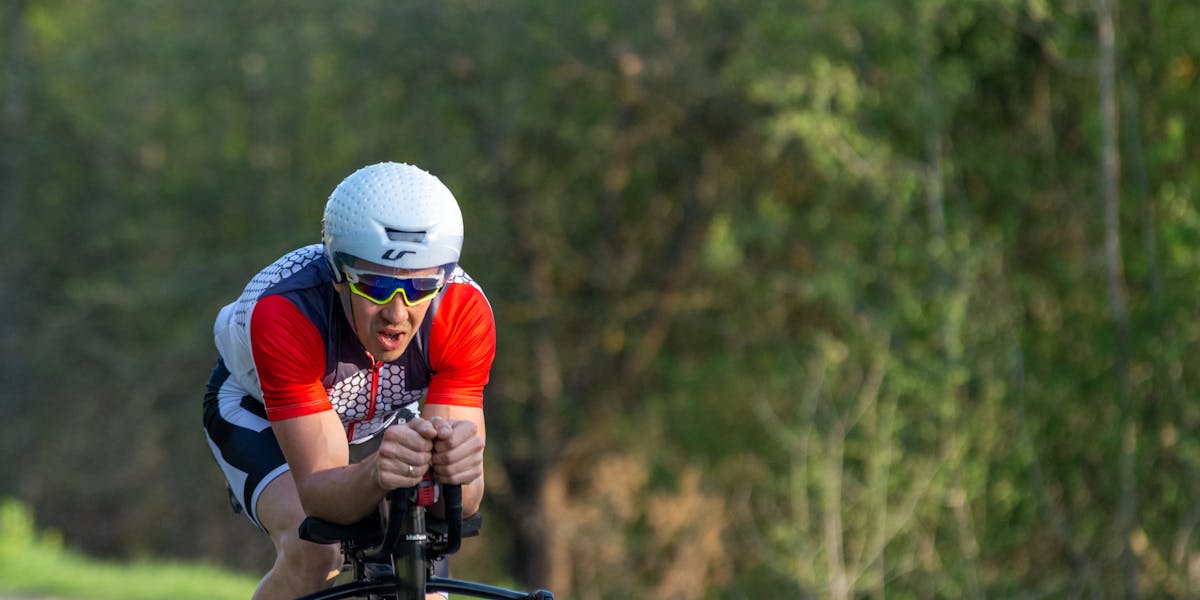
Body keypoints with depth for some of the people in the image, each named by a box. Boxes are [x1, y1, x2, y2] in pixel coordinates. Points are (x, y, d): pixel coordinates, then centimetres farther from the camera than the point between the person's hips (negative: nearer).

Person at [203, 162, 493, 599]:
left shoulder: (464, 310, -34)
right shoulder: (282, 313, -41)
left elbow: (464, 499, -35)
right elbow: (318, 491, -41)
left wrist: (457, 463, -59)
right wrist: (376, 474, -63)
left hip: (380, 422, 3)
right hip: (260, 411, -3)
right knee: (312, 553, -30)